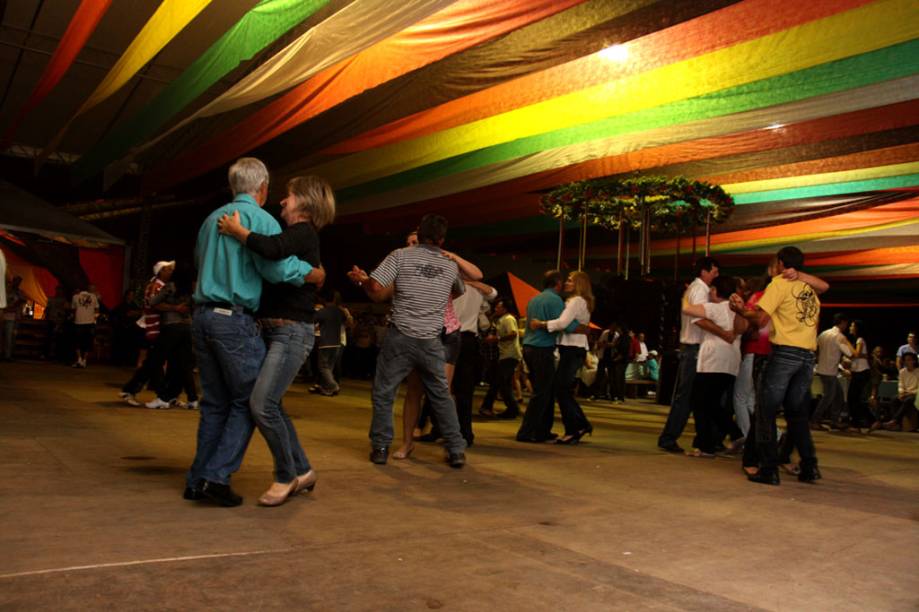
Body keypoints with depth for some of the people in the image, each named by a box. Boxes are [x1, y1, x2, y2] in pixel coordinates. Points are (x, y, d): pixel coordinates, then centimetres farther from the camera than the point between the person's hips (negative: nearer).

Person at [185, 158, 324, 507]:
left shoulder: (212, 219, 15)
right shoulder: (261, 219, -6)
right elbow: (277, 268, -17)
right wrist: (314, 274, -3)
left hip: (203, 316, 7)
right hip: (235, 320, -7)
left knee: (214, 403, 14)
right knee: (248, 401, 3)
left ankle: (198, 480, 16)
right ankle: (216, 476, -3)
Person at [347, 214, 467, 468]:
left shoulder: (401, 255, -3)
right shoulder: (450, 266, 8)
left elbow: (376, 291, -11)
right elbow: (459, 292, 28)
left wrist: (362, 279, 9)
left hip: (401, 337, -2)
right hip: (431, 342, 3)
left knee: (383, 393, 11)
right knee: (441, 396, 14)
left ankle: (380, 448, 13)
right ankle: (456, 451, 15)